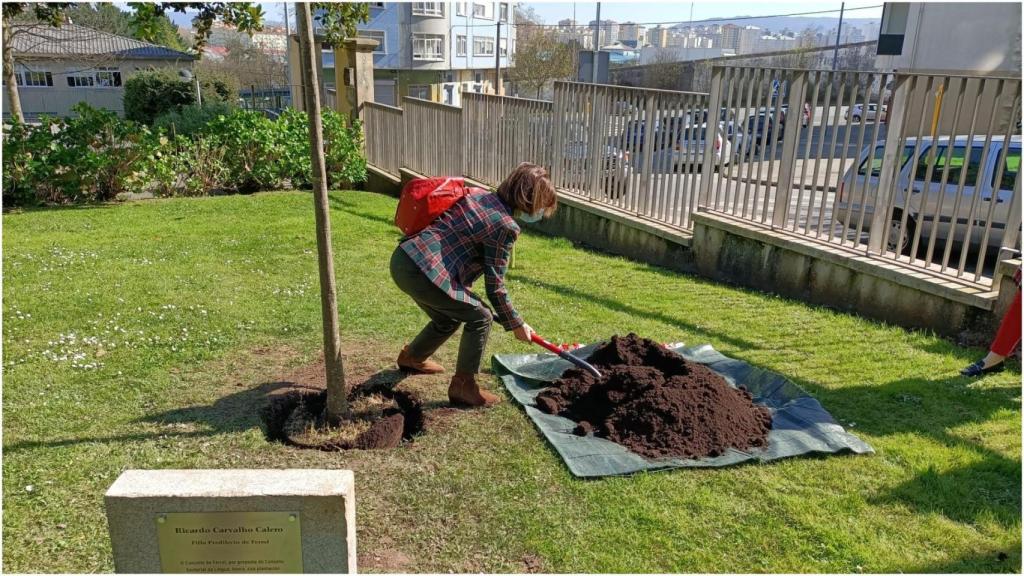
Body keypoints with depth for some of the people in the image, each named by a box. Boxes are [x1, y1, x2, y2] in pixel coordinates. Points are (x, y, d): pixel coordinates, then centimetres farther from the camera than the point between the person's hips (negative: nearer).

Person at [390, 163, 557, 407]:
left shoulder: (483, 198, 13)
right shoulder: (505, 225, -11)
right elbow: (495, 286, -6)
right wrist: (516, 324, 7)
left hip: (403, 258, 9)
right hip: (421, 271, -9)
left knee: (449, 318, 28)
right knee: (480, 317, 4)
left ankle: (412, 357, 51)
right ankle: (463, 386, 12)